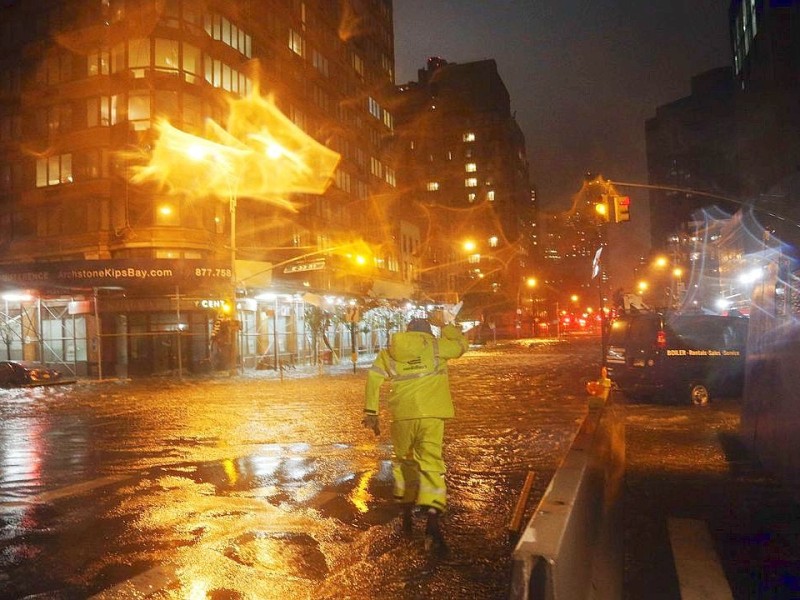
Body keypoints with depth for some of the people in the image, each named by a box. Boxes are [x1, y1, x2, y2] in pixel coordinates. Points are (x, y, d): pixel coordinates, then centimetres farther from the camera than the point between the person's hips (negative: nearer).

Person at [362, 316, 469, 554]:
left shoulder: (389, 351, 11)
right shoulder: (435, 345, 5)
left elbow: (373, 378, 3)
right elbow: (462, 344, 19)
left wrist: (370, 412, 6)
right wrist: (445, 326, 31)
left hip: (401, 415, 2)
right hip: (430, 414, -2)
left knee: (403, 460, 21)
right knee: (431, 463, -4)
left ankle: (407, 512, 28)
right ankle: (432, 520, -19)